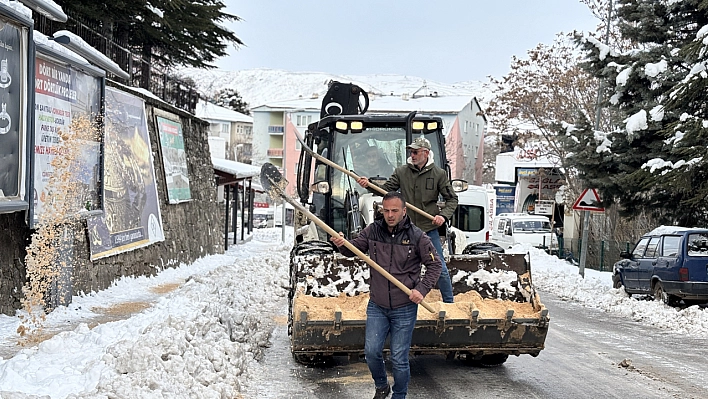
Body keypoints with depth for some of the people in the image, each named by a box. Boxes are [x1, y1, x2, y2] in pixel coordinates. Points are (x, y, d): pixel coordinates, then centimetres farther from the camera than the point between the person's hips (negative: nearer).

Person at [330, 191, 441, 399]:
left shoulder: (416, 236, -9)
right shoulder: (373, 231, -2)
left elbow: (434, 264, -1)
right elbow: (354, 249, 2)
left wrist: (422, 289, -13)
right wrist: (342, 244, -21)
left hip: (404, 309, -2)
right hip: (377, 306, 3)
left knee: (399, 359, 3)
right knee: (371, 351, 2)